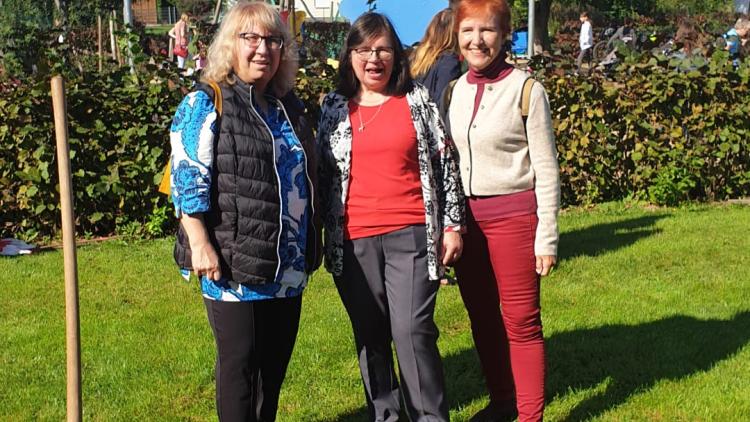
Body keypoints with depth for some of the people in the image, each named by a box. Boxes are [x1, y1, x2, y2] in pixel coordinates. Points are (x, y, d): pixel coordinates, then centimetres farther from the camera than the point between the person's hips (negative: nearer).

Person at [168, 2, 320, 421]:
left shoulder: (288, 107, 14)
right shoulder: (206, 105, -6)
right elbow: (188, 180, -13)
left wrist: (311, 244, 20)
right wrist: (200, 244, -19)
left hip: (288, 267, 7)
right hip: (235, 263, -6)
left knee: (276, 362, 15)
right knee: (240, 363, 3)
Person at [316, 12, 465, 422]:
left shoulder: (418, 100, 4)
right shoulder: (334, 108, 7)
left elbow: (444, 164, 5)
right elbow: (323, 173, 11)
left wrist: (452, 224, 2)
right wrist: (325, 233, 9)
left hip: (411, 235, -2)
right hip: (354, 241, 2)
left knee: (412, 331, -6)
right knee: (369, 335, 10)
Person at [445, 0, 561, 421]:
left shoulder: (525, 89, -8)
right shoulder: (453, 91, 6)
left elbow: (546, 168, -7)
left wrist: (547, 236, -10)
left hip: (513, 216, -5)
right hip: (464, 218, 5)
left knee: (521, 322, 1)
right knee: (482, 317, 14)